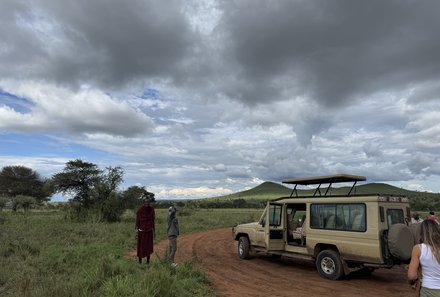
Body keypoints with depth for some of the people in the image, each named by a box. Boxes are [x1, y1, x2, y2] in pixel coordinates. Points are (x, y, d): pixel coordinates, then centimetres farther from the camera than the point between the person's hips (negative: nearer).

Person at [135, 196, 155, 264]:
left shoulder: (151, 209, 0)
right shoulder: (140, 210, -10)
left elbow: (153, 220, 7)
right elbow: (137, 221, -7)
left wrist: (154, 231, 8)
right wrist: (136, 232, -10)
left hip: (149, 231, 3)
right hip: (141, 231, -3)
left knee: (149, 246, 7)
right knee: (141, 246, 4)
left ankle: (148, 261, 19)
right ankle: (140, 261, 18)